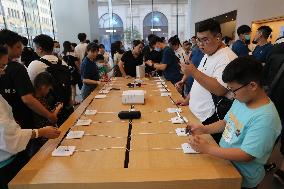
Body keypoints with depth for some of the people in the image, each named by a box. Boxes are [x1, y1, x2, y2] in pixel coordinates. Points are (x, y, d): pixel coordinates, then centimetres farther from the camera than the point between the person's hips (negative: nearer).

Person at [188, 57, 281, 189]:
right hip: (224, 160, 7)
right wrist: (204, 129, -4)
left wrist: (207, 148, -25)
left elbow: (246, 155, -26)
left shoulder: (265, 119, -27)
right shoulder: (241, 100, -1)